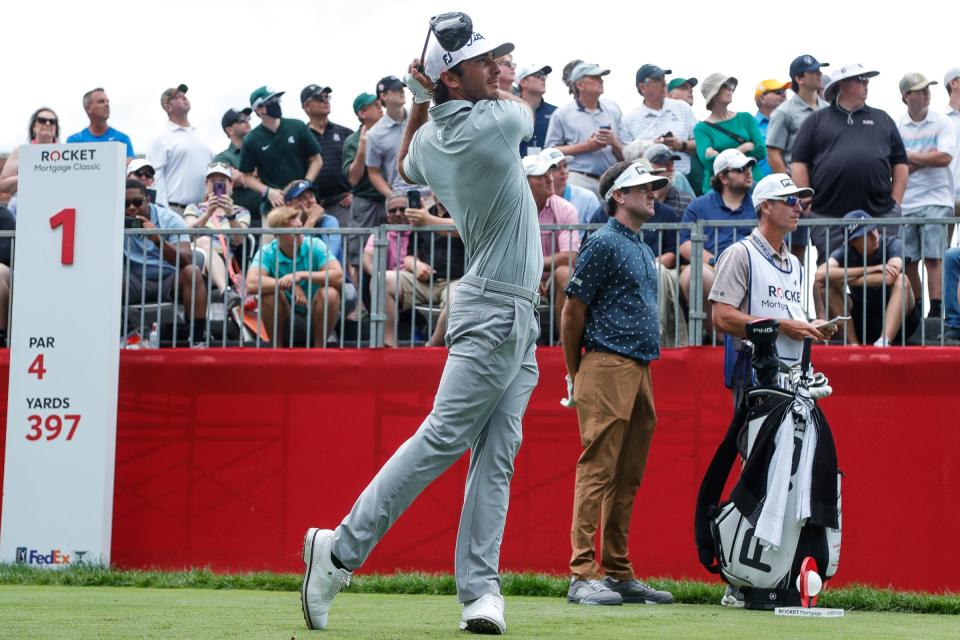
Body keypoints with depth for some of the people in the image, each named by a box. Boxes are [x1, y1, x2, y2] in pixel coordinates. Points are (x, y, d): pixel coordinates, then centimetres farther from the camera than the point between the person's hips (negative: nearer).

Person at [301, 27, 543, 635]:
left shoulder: (429, 139, 9)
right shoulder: (497, 121, -13)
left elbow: (406, 167, 35)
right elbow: (523, 105, 12)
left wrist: (423, 97, 24)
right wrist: (445, 90, 19)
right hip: (495, 313, -9)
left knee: (497, 455, 2)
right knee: (442, 438, -11)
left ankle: (481, 589, -3)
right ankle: (342, 549, -11)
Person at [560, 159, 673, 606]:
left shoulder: (643, 250, 21)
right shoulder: (603, 244, -5)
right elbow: (573, 311, -6)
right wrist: (574, 376, -2)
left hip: (641, 370, 9)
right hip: (608, 368, -9)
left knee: (628, 479, 9)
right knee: (598, 471, -10)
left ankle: (619, 574, 14)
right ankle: (583, 575, -11)